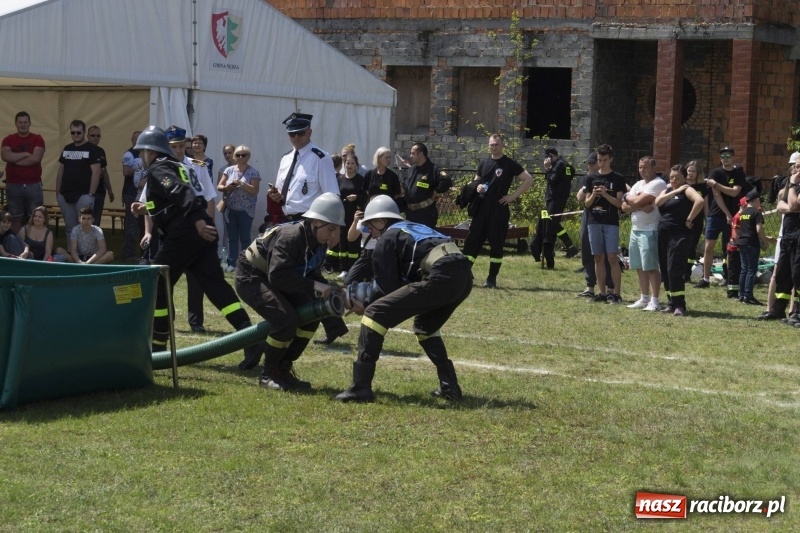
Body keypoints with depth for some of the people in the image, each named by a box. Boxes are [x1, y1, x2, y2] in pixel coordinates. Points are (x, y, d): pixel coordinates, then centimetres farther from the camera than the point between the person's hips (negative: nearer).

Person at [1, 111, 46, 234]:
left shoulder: (38, 139, 2)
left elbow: (36, 158, -13)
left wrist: (15, 159, -7)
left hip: (33, 185, -1)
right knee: (16, 219, 4)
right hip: (13, 185, 1)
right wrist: (26, 154, -10)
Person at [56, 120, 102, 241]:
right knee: (69, 228, 9)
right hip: (65, 195, 6)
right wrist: (57, 192, 11)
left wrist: (91, 194, -15)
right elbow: (60, 171, 18)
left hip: (83, 195, -6)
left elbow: (96, 173, -9)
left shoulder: (92, 149, -4)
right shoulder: (67, 149, 14)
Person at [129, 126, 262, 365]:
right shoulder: (178, 167, 27)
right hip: (201, 233, 8)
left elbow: (181, 193, -18)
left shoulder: (157, 169, -2)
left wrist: (198, 221, -29)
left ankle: (157, 345, 12)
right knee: (215, 284, -1)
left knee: (156, 285, 6)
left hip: (183, 235, -8)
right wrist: (148, 208, 36)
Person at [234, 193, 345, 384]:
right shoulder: (291, 237, -32)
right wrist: (314, 286, -37)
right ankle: (268, 374, -7)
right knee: (286, 319, -26)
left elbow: (312, 274, 5)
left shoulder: (317, 242, -4)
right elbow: (278, 276, -39)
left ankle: (284, 370, 7)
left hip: (275, 279, 9)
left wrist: (328, 291, -14)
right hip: (251, 278, -9)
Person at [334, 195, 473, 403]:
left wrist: (367, 306, 25)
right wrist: (367, 302, 34)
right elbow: (404, 283, 36)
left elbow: (389, 289, 8)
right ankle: (449, 386, 26)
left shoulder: (387, 239, 12)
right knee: (425, 324, 33)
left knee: (376, 314, 0)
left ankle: (361, 387, -5)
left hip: (441, 278, -8)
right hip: (465, 276, 8)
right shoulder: (415, 229, 35)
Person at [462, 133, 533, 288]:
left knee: (496, 244, -1)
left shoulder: (510, 164, -3)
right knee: (472, 240, 1)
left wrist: (514, 196, -8)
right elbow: (475, 180, 25)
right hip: (481, 208, 4)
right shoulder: (484, 163, 12)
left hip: (499, 209, -4)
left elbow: (528, 180, -4)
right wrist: (477, 187, 0)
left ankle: (492, 278, 6)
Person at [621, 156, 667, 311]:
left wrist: (628, 196, 1)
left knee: (651, 267, -9)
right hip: (635, 229, 9)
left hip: (649, 231, -9)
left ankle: (654, 301, -7)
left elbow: (638, 201, -20)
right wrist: (641, 206, -11)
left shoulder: (658, 184, -10)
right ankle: (644, 299, 20)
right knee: (640, 267, 12)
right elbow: (624, 207, 7)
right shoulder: (638, 184, 16)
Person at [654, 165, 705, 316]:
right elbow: (658, 202, -3)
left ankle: (680, 305, -13)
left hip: (679, 235, -8)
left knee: (674, 270, -14)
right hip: (663, 234, 8)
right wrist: (674, 191, -9)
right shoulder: (667, 190, 17)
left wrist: (689, 220, -19)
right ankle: (671, 303, 16)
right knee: (665, 271, 9)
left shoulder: (687, 190, -4)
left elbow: (700, 201, -24)